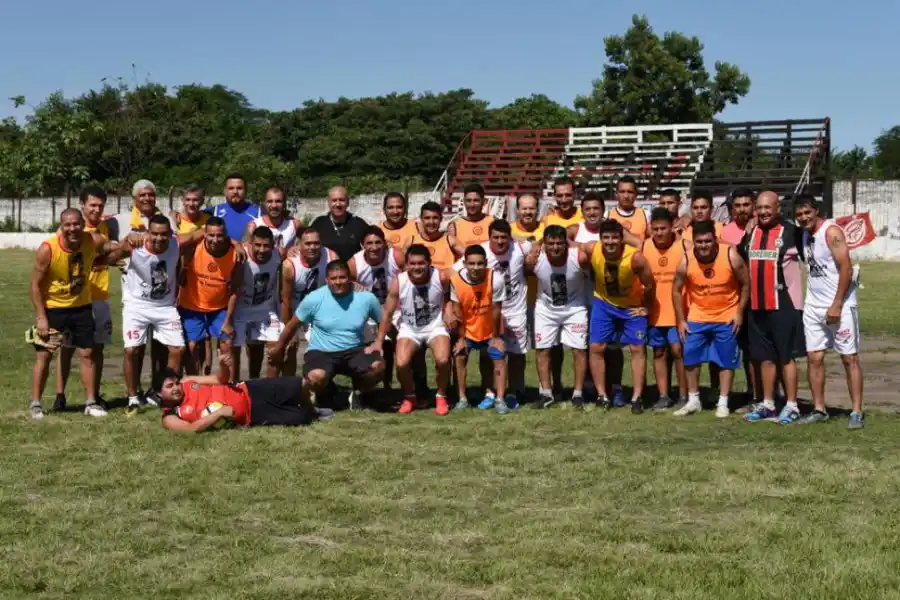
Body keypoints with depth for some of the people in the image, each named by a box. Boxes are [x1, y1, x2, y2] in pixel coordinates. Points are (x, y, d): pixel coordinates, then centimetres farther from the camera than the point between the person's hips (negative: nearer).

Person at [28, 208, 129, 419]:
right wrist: (41, 317, -19)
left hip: (81, 306, 3)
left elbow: (118, 250, -1)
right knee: (44, 355, 0)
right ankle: (35, 403, 11)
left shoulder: (93, 241, -17)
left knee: (87, 354, 7)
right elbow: (35, 285, -17)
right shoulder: (47, 249, -24)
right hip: (52, 308, -3)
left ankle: (91, 402, 16)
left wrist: (94, 263, -10)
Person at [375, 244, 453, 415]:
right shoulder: (398, 282, -17)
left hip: (435, 326, -1)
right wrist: (379, 342, -4)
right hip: (409, 329, 1)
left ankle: (441, 397, 2)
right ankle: (409, 397, 8)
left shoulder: (441, 277, -21)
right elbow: (387, 313, -6)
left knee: (442, 360, -27)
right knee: (401, 363, -24)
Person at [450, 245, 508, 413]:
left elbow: (496, 310, -17)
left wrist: (495, 336, -8)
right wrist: (460, 338, -7)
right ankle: (462, 399, 7)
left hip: (490, 329, -1)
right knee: (459, 357, -3)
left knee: (499, 358, -6)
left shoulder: (495, 280, -30)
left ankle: (500, 399, 1)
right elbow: (458, 311, -13)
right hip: (467, 328, 1)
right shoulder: (456, 280, -25)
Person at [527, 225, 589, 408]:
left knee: (579, 349, -1)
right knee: (542, 349, 3)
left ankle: (578, 393, 11)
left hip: (574, 307, -1)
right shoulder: (533, 259, -24)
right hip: (546, 308, 1)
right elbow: (525, 274, -2)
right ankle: (546, 393, 15)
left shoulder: (579, 256, -28)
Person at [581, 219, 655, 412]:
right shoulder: (591, 249, -26)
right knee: (596, 348, -3)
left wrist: (646, 308, -7)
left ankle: (637, 398, 5)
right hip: (603, 303, 2)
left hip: (632, 306, -2)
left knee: (637, 348, -2)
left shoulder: (635, 258, -32)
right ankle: (602, 396, 7)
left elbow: (650, 285, -17)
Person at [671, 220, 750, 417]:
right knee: (690, 358, 3)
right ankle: (693, 401, 17)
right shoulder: (686, 260, -16)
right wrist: (681, 320, -3)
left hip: (727, 317, -2)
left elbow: (745, 284, -7)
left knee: (726, 360, 4)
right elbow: (677, 290, -3)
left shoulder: (731, 255, -20)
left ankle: (723, 403, 15)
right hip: (697, 317, 2)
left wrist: (740, 313, -10)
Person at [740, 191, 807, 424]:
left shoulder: (791, 233, -6)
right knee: (765, 358, 11)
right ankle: (767, 404, 17)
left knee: (787, 357, -2)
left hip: (785, 305, -5)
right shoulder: (749, 235, 11)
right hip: (757, 306, 6)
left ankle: (791, 406, 4)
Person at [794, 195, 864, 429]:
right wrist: (807, 299, 9)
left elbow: (846, 269, -17)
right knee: (814, 358, 5)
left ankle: (857, 412, 1)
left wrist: (837, 305, -19)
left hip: (840, 305, -7)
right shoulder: (805, 234, 10)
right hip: (813, 307, 7)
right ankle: (819, 409, 12)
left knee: (850, 358, -1)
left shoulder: (831, 232, -13)